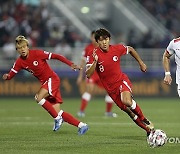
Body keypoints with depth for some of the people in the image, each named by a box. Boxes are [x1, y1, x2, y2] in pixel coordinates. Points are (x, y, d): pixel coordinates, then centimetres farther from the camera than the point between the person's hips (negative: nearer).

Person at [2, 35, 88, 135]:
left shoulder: (37, 53, -16)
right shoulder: (20, 62, -1)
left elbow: (56, 56, -13)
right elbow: (11, 74, 0)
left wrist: (71, 64, -17)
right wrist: (6, 77, -25)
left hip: (52, 79, -6)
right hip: (44, 82, 6)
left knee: (38, 98, -27)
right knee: (57, 111, -3)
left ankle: (57, 118, -12)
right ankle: (81, 125, 1)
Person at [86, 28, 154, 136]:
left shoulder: (117, 49, -8)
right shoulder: (93, 55, -13)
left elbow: (130, 50, 15)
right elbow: (88, 75, -20)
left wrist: (141, 63, 19)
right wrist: (95, 62, -34)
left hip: (122, 80, -1)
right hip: (111, 88, 1)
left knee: (126, 101, -32)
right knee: (130, 112, 2)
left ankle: (145, 120, -10)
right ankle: (149, 129, 21)